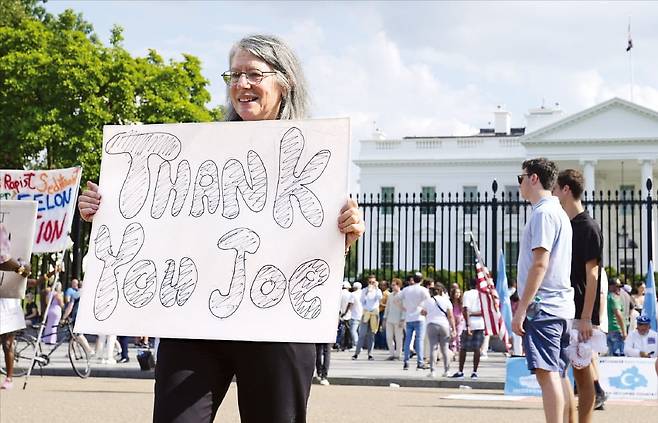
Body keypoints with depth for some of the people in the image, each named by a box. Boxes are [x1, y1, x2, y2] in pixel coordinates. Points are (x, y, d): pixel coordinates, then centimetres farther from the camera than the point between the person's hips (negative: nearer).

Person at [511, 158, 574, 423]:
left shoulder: (543, 213, -10)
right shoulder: (558, 212, 22)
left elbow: (540, 264, -17)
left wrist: (521, 309, -17)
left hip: (543, 308, -10)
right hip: (561, 307, 10)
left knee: (546, 374, -13)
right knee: (556, 376, 11)